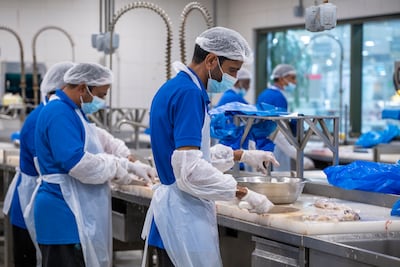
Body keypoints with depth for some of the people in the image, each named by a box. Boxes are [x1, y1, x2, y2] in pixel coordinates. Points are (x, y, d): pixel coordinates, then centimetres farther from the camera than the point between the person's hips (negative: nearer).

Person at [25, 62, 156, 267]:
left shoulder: (72, 112, 17)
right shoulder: (60, 113, -16)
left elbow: (94, 152, 26)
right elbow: (76, 162, -25)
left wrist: (131, 166, 16)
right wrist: (116, 170, -10)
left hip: (74, 215, 11)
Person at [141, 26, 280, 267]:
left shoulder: (173, 88, 12)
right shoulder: (189, 93, -18)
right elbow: (190, 169, -26)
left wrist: (243, 155, 19)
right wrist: (246, 194, -19)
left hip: (174, 210, 10)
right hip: (184, 214, -10)